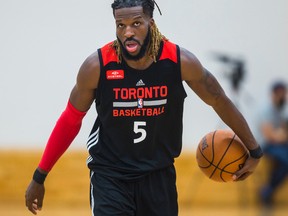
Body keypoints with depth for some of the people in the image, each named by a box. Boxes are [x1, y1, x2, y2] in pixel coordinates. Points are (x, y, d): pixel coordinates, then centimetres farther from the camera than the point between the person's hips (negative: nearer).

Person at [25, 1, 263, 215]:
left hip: (159, 174, 2)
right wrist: (39, 177, 3)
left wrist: (254, 151, 10)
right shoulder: (97, 66, -15)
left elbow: (220, 101, 3)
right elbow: (70, 120, -1)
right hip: (110, 175, -2)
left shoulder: (180, 62, -13)